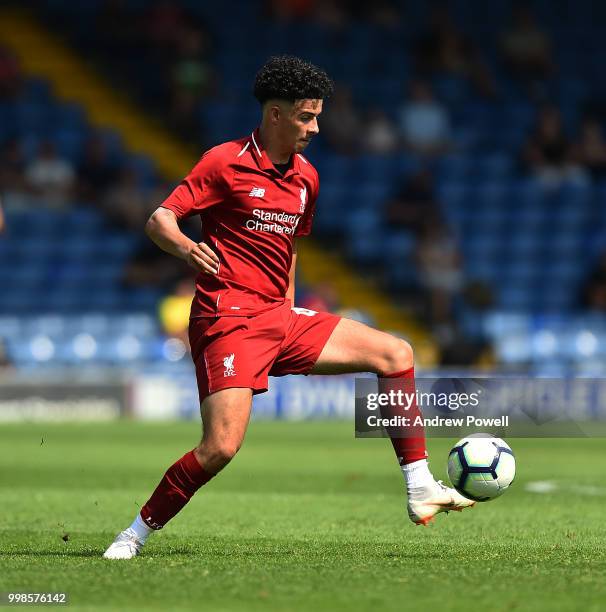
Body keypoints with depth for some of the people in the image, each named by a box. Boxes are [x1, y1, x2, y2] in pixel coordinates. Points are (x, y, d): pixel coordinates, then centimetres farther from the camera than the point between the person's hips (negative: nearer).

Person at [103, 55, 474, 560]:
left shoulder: (306, 177, 14)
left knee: (395, 353, 1)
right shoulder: (225, 162, -7)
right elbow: (159, 221, -11)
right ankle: (138, 532, -2)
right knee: (221, 447, -20)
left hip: (279, 318, 7)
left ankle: (420, 489, 3)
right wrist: (187, 249, -32)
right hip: (228, 318, -7)